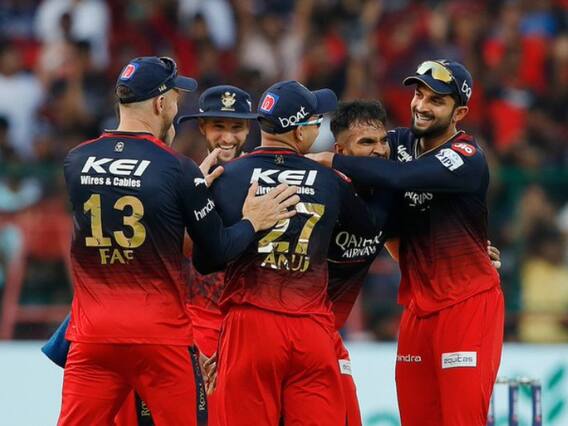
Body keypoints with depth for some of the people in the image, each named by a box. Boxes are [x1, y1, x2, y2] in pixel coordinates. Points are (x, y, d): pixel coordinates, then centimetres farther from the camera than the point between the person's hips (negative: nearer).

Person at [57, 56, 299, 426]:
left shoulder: (76, 162, 3)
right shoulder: (178, 169, -8)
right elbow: (218, 251, -2)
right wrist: (252, 222, 17)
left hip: (92, 335, 3)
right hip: (161, 333, -3)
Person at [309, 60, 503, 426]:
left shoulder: (468, 159, -16)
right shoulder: (403, 142, 7)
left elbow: (398, 177, -29)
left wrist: (332, 161, -23)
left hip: (468, 303, -7)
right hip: (419, 305, 7)